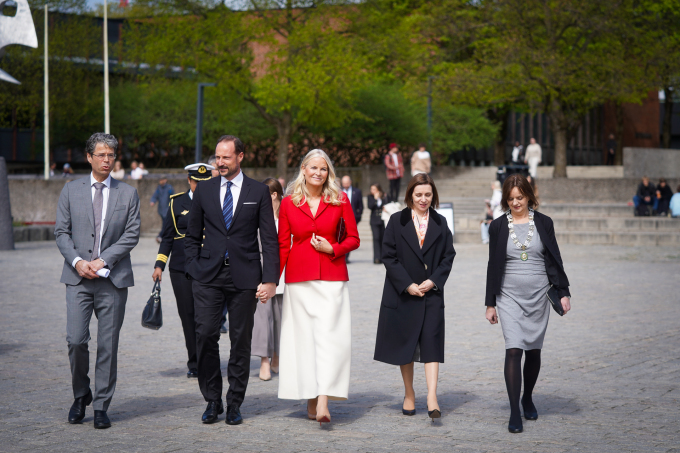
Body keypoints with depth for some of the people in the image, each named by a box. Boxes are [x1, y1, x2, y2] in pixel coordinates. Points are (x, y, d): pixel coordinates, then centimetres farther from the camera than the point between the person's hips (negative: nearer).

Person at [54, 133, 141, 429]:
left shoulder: (128, 194, 7)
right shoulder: (71, 190, 8)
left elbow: (132, 234, 0)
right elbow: (61, 232, 5)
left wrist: (103, 260, -10)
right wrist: (77, 261, -11)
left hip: (113, 280, 0)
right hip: (78, 278, 0)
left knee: (108, 345, 0)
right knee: (76, 340, -9)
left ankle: (101, 406, 9)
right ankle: (81, 395, 15)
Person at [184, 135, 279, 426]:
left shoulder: (259, 192, 3)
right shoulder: (204, 190, 9)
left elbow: (269, 239, 2)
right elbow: (192, 235, 15)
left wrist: (270, 279, -6)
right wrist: (194, 269, 3)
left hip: (244, 277, -1)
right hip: (208, 276, 1)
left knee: (241, 341, 3)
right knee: (205, 336, -6)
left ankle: (234, 404, 12)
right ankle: (212, 400, 7)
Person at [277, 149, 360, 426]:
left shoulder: (340, 201, 4)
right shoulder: (288, 203, 5)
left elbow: (353, 238, 8)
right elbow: (282, 244, 7)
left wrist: (332, 248, -10)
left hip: (332, 278, -1)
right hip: (299, 278, 1)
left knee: (330, 335, -11)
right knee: (303, 336, 2)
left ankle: (323, 402, -18)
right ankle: (310, 401, 11)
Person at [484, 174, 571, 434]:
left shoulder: (543, 223, 4)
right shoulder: (498, 227, 2)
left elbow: (554, 260, 6)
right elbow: (493, 265, 6)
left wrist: (563, 292, -1)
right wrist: (490, 303, 5)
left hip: (538, 295, 1)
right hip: (509, 296, -1)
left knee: (533, 350, 10)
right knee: (513, 350, -13)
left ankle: (527, 398, 33)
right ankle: (514, 413, -12)